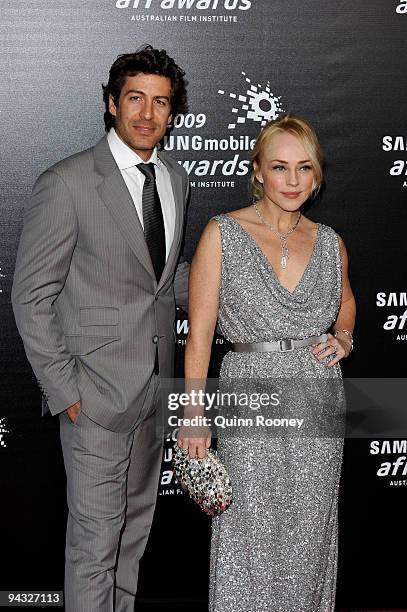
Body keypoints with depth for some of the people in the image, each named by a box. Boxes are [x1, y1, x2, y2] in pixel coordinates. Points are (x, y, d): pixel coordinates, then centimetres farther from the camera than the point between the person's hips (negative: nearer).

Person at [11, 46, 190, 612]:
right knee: (96, 535, 2)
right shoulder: (66, 183, -14)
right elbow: (31, 296, -12)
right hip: (97, 392, -7)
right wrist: (64, 391, -14)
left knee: (137, 522, 20)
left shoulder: (175, 179, 8)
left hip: (156, 385, 7)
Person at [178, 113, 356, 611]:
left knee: (309, 538, 12)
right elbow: (199, 333, -6)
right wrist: (194, 417, -13)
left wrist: (343, 337, 5)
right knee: (251, 539, 1)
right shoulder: (222, 234, -4)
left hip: (320, 402, 4)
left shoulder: (329, 242, 7)